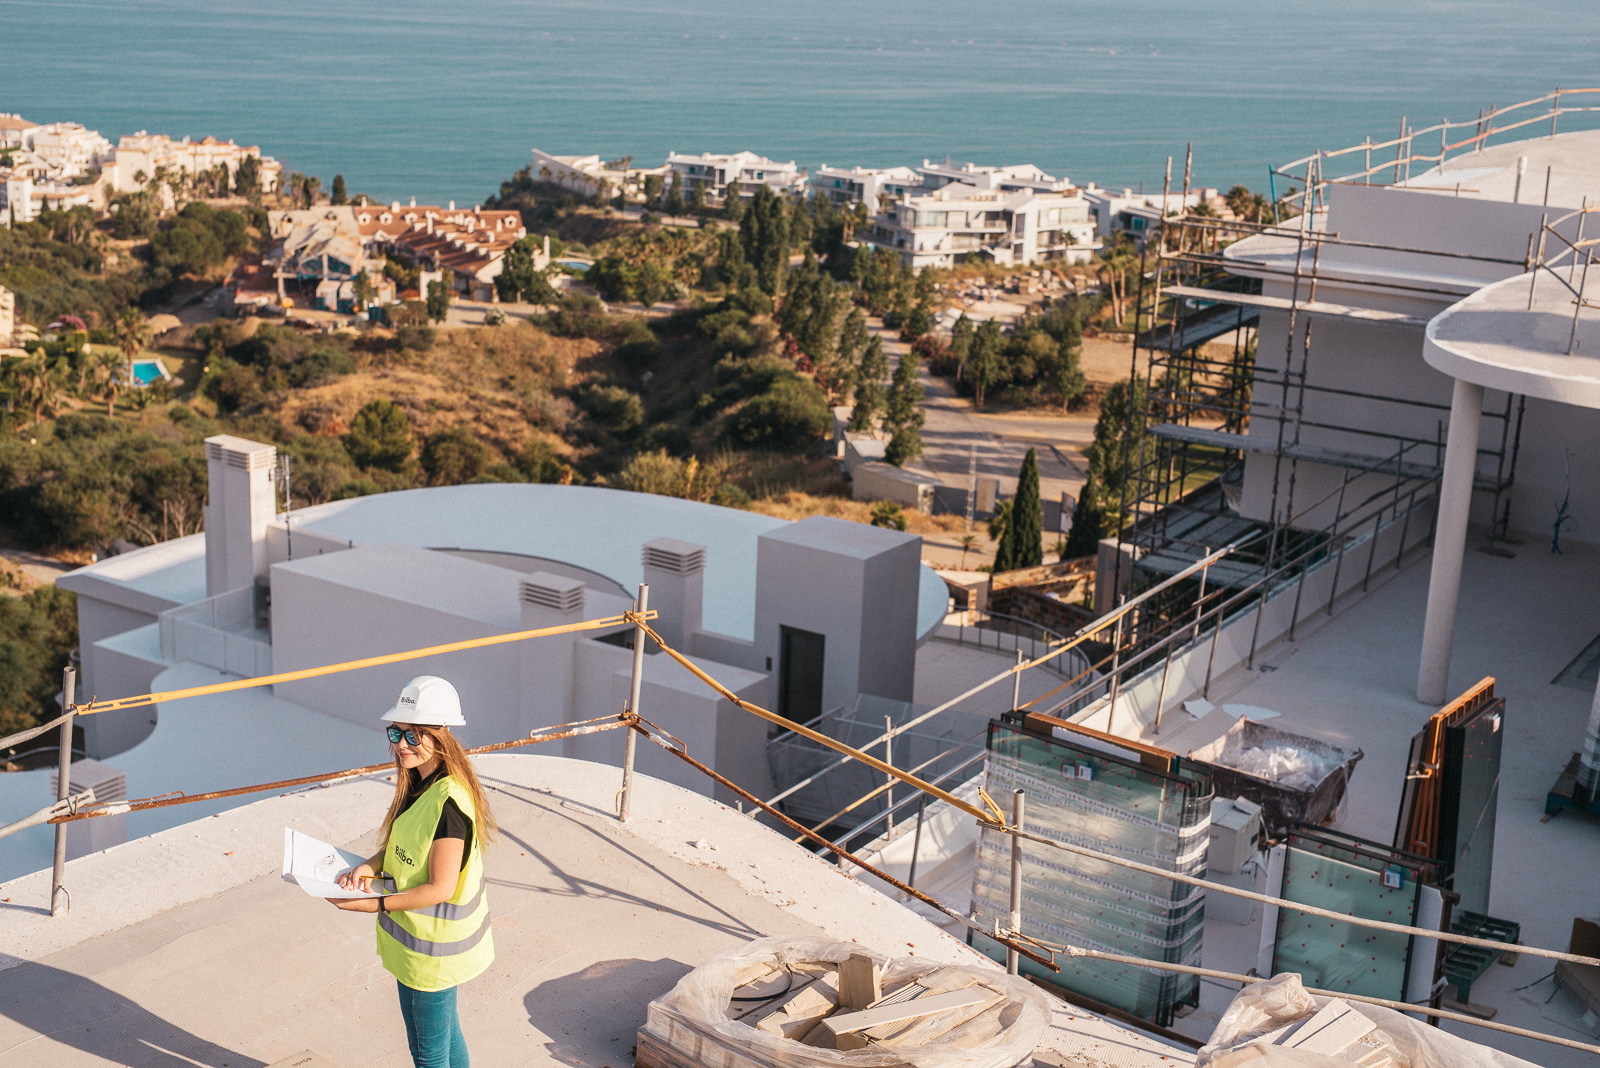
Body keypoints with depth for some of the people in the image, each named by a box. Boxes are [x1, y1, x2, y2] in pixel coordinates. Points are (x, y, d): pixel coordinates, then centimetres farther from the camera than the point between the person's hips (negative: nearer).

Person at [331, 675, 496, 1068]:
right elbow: (399, 847, 13)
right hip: (412, 938, 9)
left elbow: (441, 888, -25)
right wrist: (370, 866, -6)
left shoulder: (448, 802, -27)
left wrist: (374, 904, -24)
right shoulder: (417, 784, 2)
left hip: (434, 948, -9)